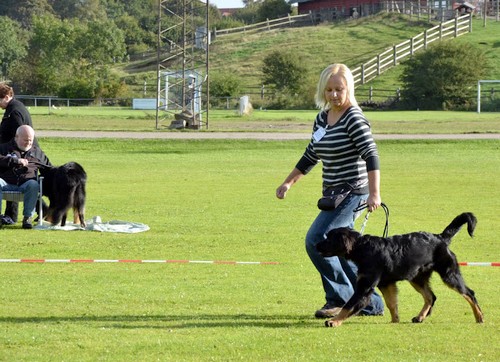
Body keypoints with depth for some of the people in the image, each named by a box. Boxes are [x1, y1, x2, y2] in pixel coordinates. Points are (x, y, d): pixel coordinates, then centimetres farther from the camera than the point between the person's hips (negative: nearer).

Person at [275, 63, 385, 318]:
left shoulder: (354, 118, -13)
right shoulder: (322, 118, 12)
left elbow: (371, 156, -22)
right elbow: (311, 155, 24)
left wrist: (375, 194, -32)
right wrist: (289, 182, 24)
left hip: (353, 193, -9)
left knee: (316, 241, -18)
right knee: (339, 250, 9)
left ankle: (340, 299, -9)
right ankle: (371, 304, 18)